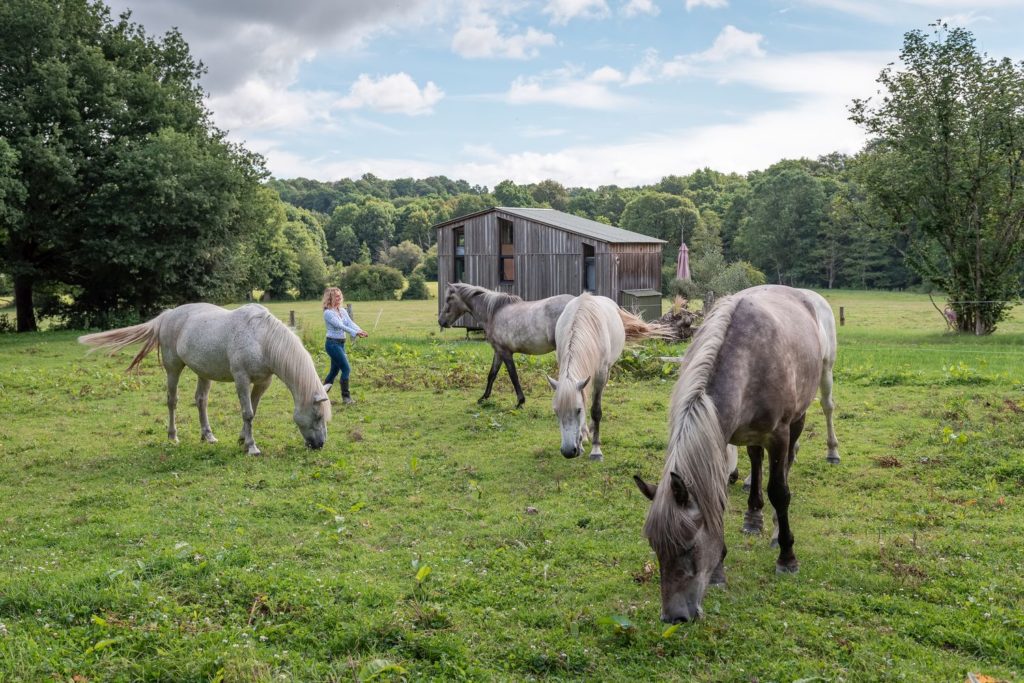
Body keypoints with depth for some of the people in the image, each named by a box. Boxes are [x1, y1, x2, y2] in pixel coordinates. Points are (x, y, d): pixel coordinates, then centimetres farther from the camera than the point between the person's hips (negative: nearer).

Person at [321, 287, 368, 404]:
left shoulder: (343, 311, 9)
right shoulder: (328, 313, -13)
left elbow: (350, 323, -3)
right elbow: (340, 326, -24)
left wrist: (360, 330, -23)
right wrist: (355, 333, -34)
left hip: (341, 343, 8)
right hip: (333, 343, -8)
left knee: (335, 370, 14)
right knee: (346, 369, -11)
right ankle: (346, 397, -3)